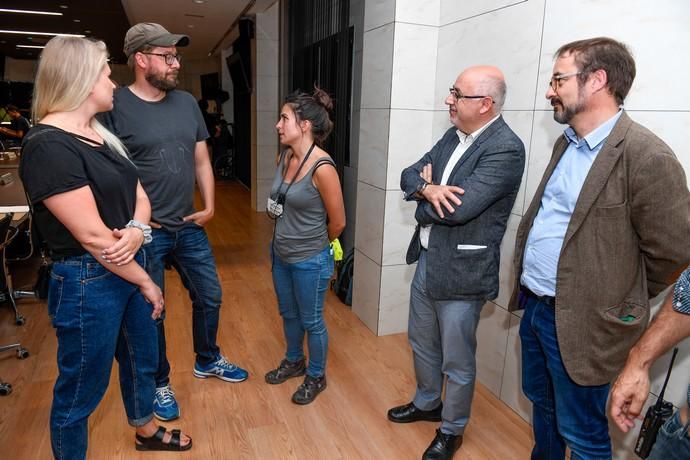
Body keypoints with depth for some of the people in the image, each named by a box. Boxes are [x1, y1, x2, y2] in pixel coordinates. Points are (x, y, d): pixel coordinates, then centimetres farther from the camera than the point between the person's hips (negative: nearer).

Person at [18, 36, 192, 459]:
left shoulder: (102, 135, 8)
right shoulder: (49, 146, -21)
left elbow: (139, 196, 7)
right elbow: (93, 236, -23)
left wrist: (137, 230, -16)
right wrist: (146, 282, -13)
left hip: (128, 266, 10)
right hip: (88, 282, -9)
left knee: (142, 359, 26)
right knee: (81, 388, 10)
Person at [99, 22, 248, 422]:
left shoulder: (187, 103, 4)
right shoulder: (115, 106, -12)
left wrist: (209, 206, 3)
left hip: (189, 228, 6)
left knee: (209, 297, 17)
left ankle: (208, 360, 43)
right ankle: (159, 384, 33)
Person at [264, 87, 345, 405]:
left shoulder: (322, 167, -24)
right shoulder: (285, 157, -1)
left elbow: (338, 222, -15)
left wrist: (312, 247, 0)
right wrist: (273, 209, 2)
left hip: (309, 261, -7)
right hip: (280, 253, 7)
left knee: (311, 321, 12)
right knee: (288, 314, 24)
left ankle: (316, 377, 35)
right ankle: (294, 361, 48)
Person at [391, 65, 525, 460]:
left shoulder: (506, 149, -20)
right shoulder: (454, 135, 6)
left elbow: (459, 208, -28)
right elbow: (409, 176, 5)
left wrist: (427, 194, -8)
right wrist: (428, 188, -18)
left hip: (461, 271, -8)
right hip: (427, 260, 8)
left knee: (457, 360, 11)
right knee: (422, 342, 24)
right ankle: (427, 403, 48)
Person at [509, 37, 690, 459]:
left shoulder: (646, 156, -19)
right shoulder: (566, 144, 8)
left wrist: (622, 303, -1)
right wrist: (529, 285, 13)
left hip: (580, 324, -8)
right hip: (535, 308, 8)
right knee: (541, 403, 26)